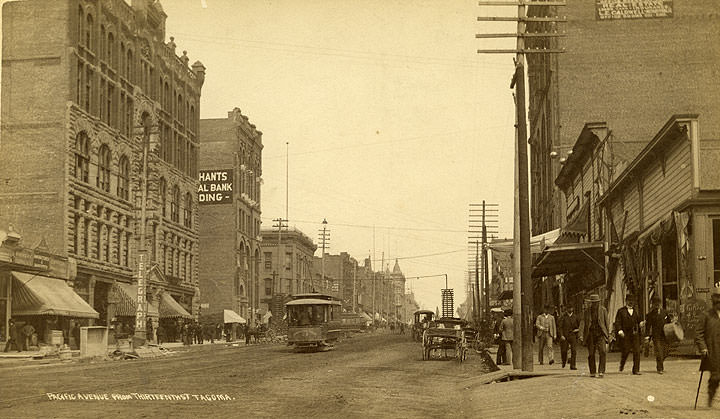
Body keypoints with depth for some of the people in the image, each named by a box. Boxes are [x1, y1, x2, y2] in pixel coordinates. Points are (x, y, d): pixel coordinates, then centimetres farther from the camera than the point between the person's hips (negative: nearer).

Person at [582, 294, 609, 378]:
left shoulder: (603, 310, 5)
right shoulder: (587, 311, 9)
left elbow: (606, 323, 8)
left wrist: (607, 335, 4)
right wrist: (584, 337, 12)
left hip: (600, 333, -2)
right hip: (590, 334, 2)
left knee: (602, 352, -15)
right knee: (591, 354, 2)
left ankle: (601, 371, -15)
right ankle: (592, 372, 11)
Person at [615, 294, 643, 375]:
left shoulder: (636, 310, 16)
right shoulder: (621, 311, 5)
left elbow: (638, 321, 20)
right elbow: (617, 322, -2)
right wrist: (619, 330, -16)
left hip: (635, 334, 3)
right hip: (625, 335, -3)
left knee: (637, 352, -5)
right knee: (625, 351, -3)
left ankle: (636, 370, 0)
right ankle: (622, 364, 27)